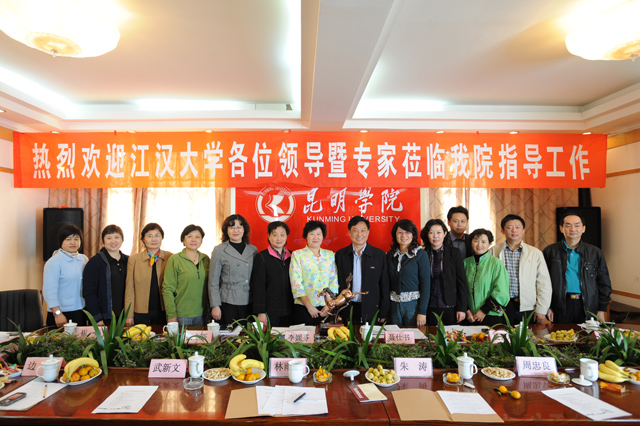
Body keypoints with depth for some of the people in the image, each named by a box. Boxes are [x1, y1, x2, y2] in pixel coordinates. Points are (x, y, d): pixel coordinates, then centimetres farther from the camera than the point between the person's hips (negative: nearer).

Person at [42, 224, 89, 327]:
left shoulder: (84, 259, 10)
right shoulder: (53, 262, -8)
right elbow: (49, 291, -12)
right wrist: (57, 313, -16)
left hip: (81, 312, 5)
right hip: (63, 313, -5)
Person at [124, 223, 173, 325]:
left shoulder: (170, 258, 1)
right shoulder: (134, 259, 2)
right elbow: (129, 289, 4)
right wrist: (129, 315, 1)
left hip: (163, 312, 0)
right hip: (140, 313, 0)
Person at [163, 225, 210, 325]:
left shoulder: (206, 259, 6)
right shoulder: (174, 259, -5)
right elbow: (167, 289, -7)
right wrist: (171, 315, -11)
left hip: (201, 314, 4)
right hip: (181, 315, -4)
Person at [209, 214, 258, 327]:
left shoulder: (253, 250, 9)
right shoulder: (219, 250, 0)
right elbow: (213, 281, 0)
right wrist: (215, 306, -5)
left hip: (250, 303, 3)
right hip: (228, 303, -3)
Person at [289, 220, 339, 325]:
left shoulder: (330, 255, 11)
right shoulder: (297, 254, 2)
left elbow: (334, 280, 8)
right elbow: (296, 282, -5)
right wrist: (309, 306, -9)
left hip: (326, 308, 2)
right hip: (303, 307, -2)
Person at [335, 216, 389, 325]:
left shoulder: (380, 255, 0)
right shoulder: (340, 255, 3)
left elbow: (385, 286, 1)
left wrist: (383, 314, -1)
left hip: (371, 312, -1)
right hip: (347, 312, 1)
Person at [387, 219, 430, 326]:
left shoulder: (421, 254, -5)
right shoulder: (390, 255, 7)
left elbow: (426, 284, -8)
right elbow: (388, 282, 8)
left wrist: (422, 311, -13)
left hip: (413, 304, -3)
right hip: (394, 305, 4)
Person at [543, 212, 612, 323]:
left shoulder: (595, 252, 8)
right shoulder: (550, 251, 3)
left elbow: (604, 283, 9)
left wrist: (601, 310, 4)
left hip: (587, 307, 2)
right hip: (560, 306, -1)